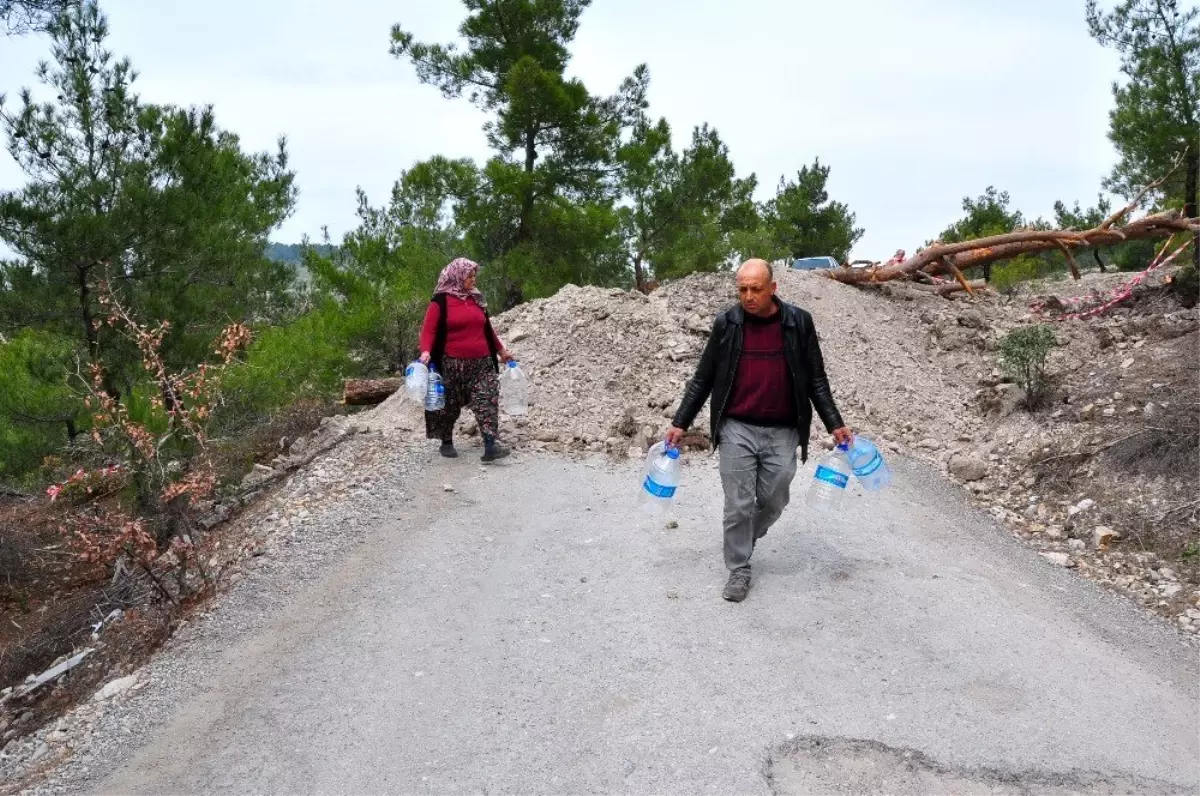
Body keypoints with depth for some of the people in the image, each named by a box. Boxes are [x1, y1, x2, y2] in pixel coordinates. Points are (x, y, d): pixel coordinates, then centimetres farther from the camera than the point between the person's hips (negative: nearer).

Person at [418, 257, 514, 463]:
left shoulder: (476, 299, 14)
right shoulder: (441, 301, -4)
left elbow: (487, 329, 24)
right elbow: (429, 330, -8)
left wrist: (501, 351, 27)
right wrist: (426, 351, -25)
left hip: (481, 363, 4)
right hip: (452, 364, -4)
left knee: (488, 402, -10)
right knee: (449, 406, 8)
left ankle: (491, 446, -17)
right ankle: (447, 443, 26)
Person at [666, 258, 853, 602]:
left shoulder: (799, 322, -3)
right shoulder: (726, 323, -3)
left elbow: (816, 380, 5)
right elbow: (703, 379, 4)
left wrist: (835, 424, 0)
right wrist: (680, 423, 2)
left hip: (782, 432, 1)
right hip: (737, 429, -1)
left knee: (774, 501, 8)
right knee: (739, 505, 0)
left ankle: (743, 542, 36)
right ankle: (739, 569, 18)